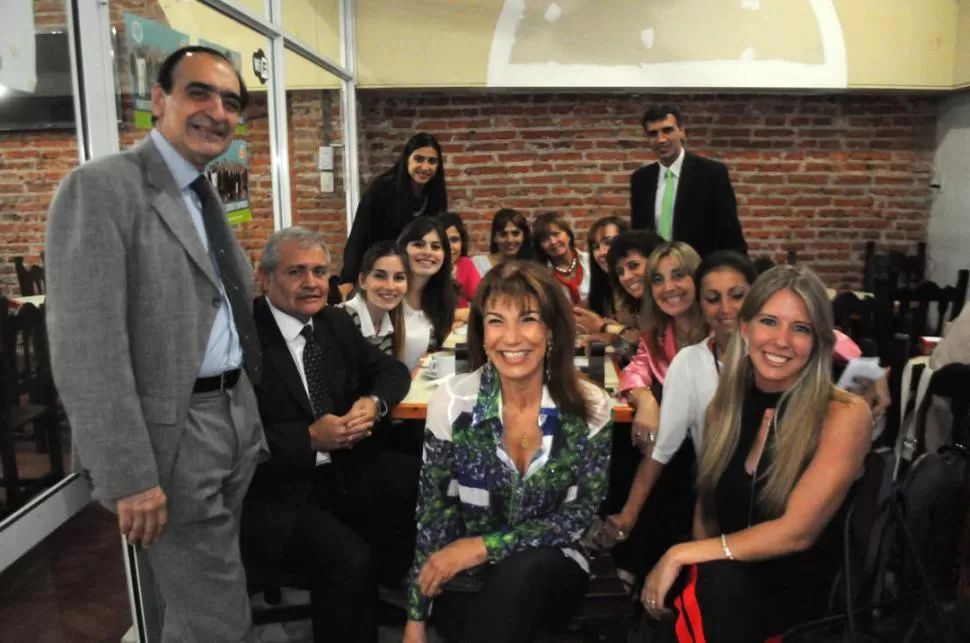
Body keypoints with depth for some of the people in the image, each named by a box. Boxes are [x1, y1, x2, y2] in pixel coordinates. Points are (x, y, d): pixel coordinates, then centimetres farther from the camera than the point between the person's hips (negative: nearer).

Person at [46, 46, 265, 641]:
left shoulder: (208, 197, 13)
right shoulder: (101, 187, -14)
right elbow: (86, 350, -20)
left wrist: (249, 413, 16)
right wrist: (129, 476, -21)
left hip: (236, 419, 8)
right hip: (174, 435, -8)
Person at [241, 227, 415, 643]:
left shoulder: (335, 322, 7)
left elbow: (391, 370, 16)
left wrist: (374, 402, -6)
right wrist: (309, 439, -25)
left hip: (344, 469, 7)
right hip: (275, 491, -6)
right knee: (348, 558, -29)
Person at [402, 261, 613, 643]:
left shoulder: (590, 407, -11)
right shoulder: (453, 401, -10)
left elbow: (582, 514, -9)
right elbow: (433, 507, -4)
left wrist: (485, 546, -18)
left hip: (551, 571, 1)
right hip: (465, 576, -1)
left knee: (523, 571, -33)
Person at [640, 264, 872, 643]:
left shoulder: (845, 415, -12)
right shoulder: (723, 406, 3)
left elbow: (797, 530, -19)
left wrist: (682, 555, -16)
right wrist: (694, 562, -8)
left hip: (805, 593, -3)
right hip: (722, 589, 4)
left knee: (719, 579, -33)